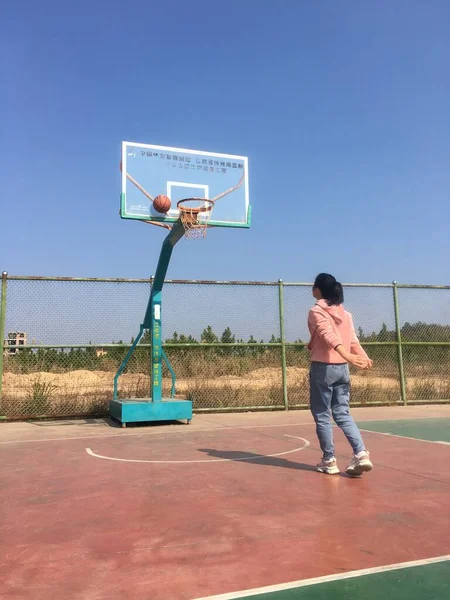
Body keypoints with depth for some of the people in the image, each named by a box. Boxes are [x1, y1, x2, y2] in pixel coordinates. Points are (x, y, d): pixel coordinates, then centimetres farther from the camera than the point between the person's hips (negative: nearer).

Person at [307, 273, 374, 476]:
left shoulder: (316, 311, -8)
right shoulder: (346, 314, 12)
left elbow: (328, 335, -24)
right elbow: (353, 340, 1)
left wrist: (346, 354, -36)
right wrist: (363, 358, -7)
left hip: (322, 368, -6)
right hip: (342, 368, 6)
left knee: (322, 416, 6)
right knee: (343, 414, 11)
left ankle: (329, 461, 12)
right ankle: (361, 454, -1)